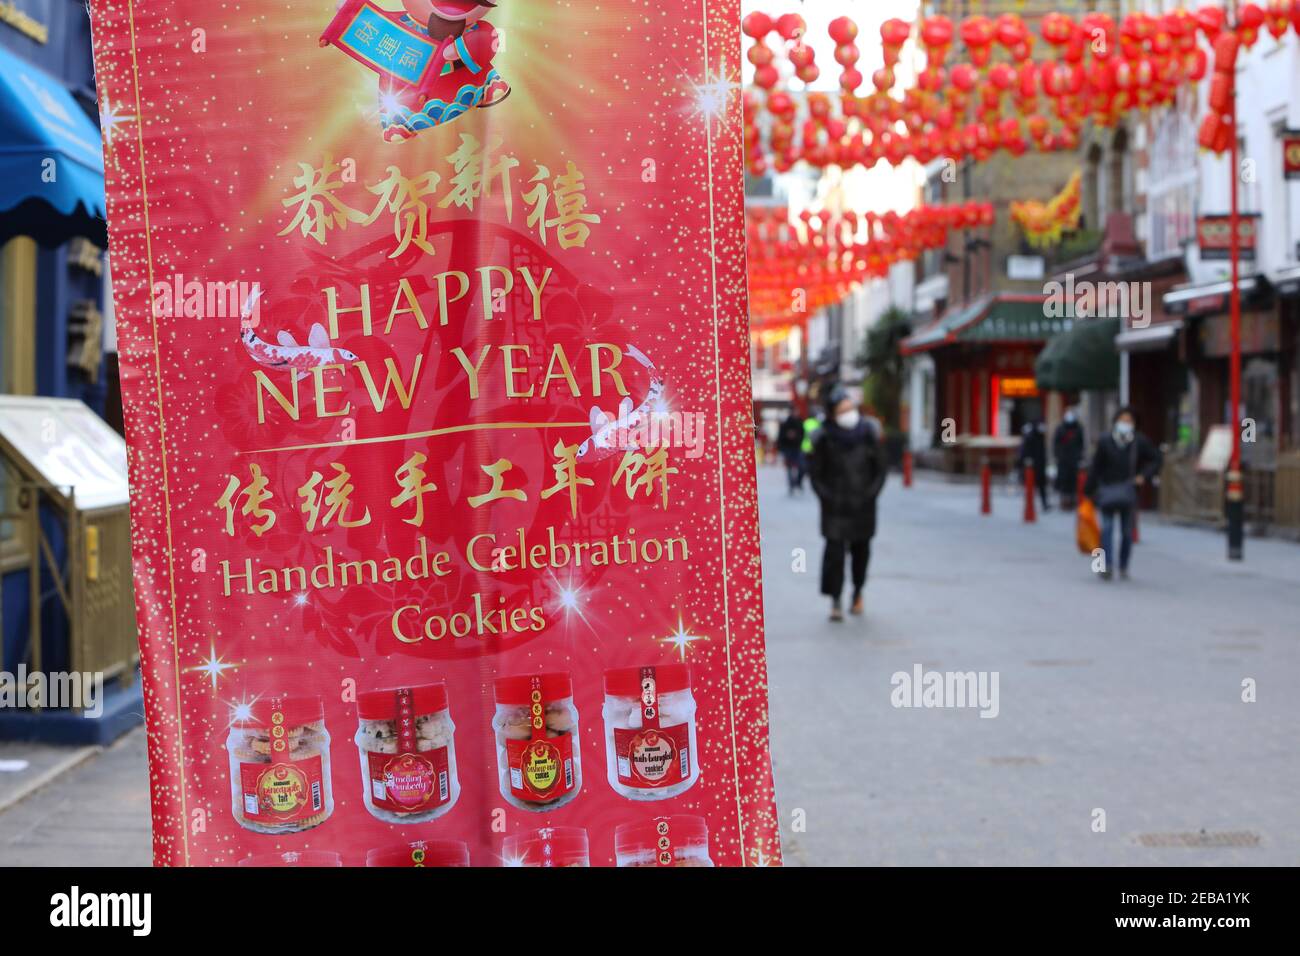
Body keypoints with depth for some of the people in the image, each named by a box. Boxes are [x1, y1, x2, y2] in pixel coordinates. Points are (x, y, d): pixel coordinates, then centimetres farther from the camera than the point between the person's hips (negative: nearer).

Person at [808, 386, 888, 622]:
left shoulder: (868, 433, -4)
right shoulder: (823, 438, -9)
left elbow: (881, 468, 4)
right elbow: (815, 472, 0)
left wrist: (871, 494, -4)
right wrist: (826, 497, -7)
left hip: (863, 505, 2)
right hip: (835, 506, -2)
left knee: (860, 549, 11)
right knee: (835, 549, -10)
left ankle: (858, 592, 32)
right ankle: (835, 601, -6)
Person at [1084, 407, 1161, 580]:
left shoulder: (1139, 442, -1)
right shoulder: (1105, 442, -3)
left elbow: (1156, 459, 9)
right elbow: (1095, 467, -1)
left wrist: (1144, 476, -6)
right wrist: (1089, 491, -1)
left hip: (1128, 491, 1)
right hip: (1107, 490, -1)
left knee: (1127, 531, 6)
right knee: (1107, 527, -12)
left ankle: (1123, 566, 17)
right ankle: (1106, 564, -17)